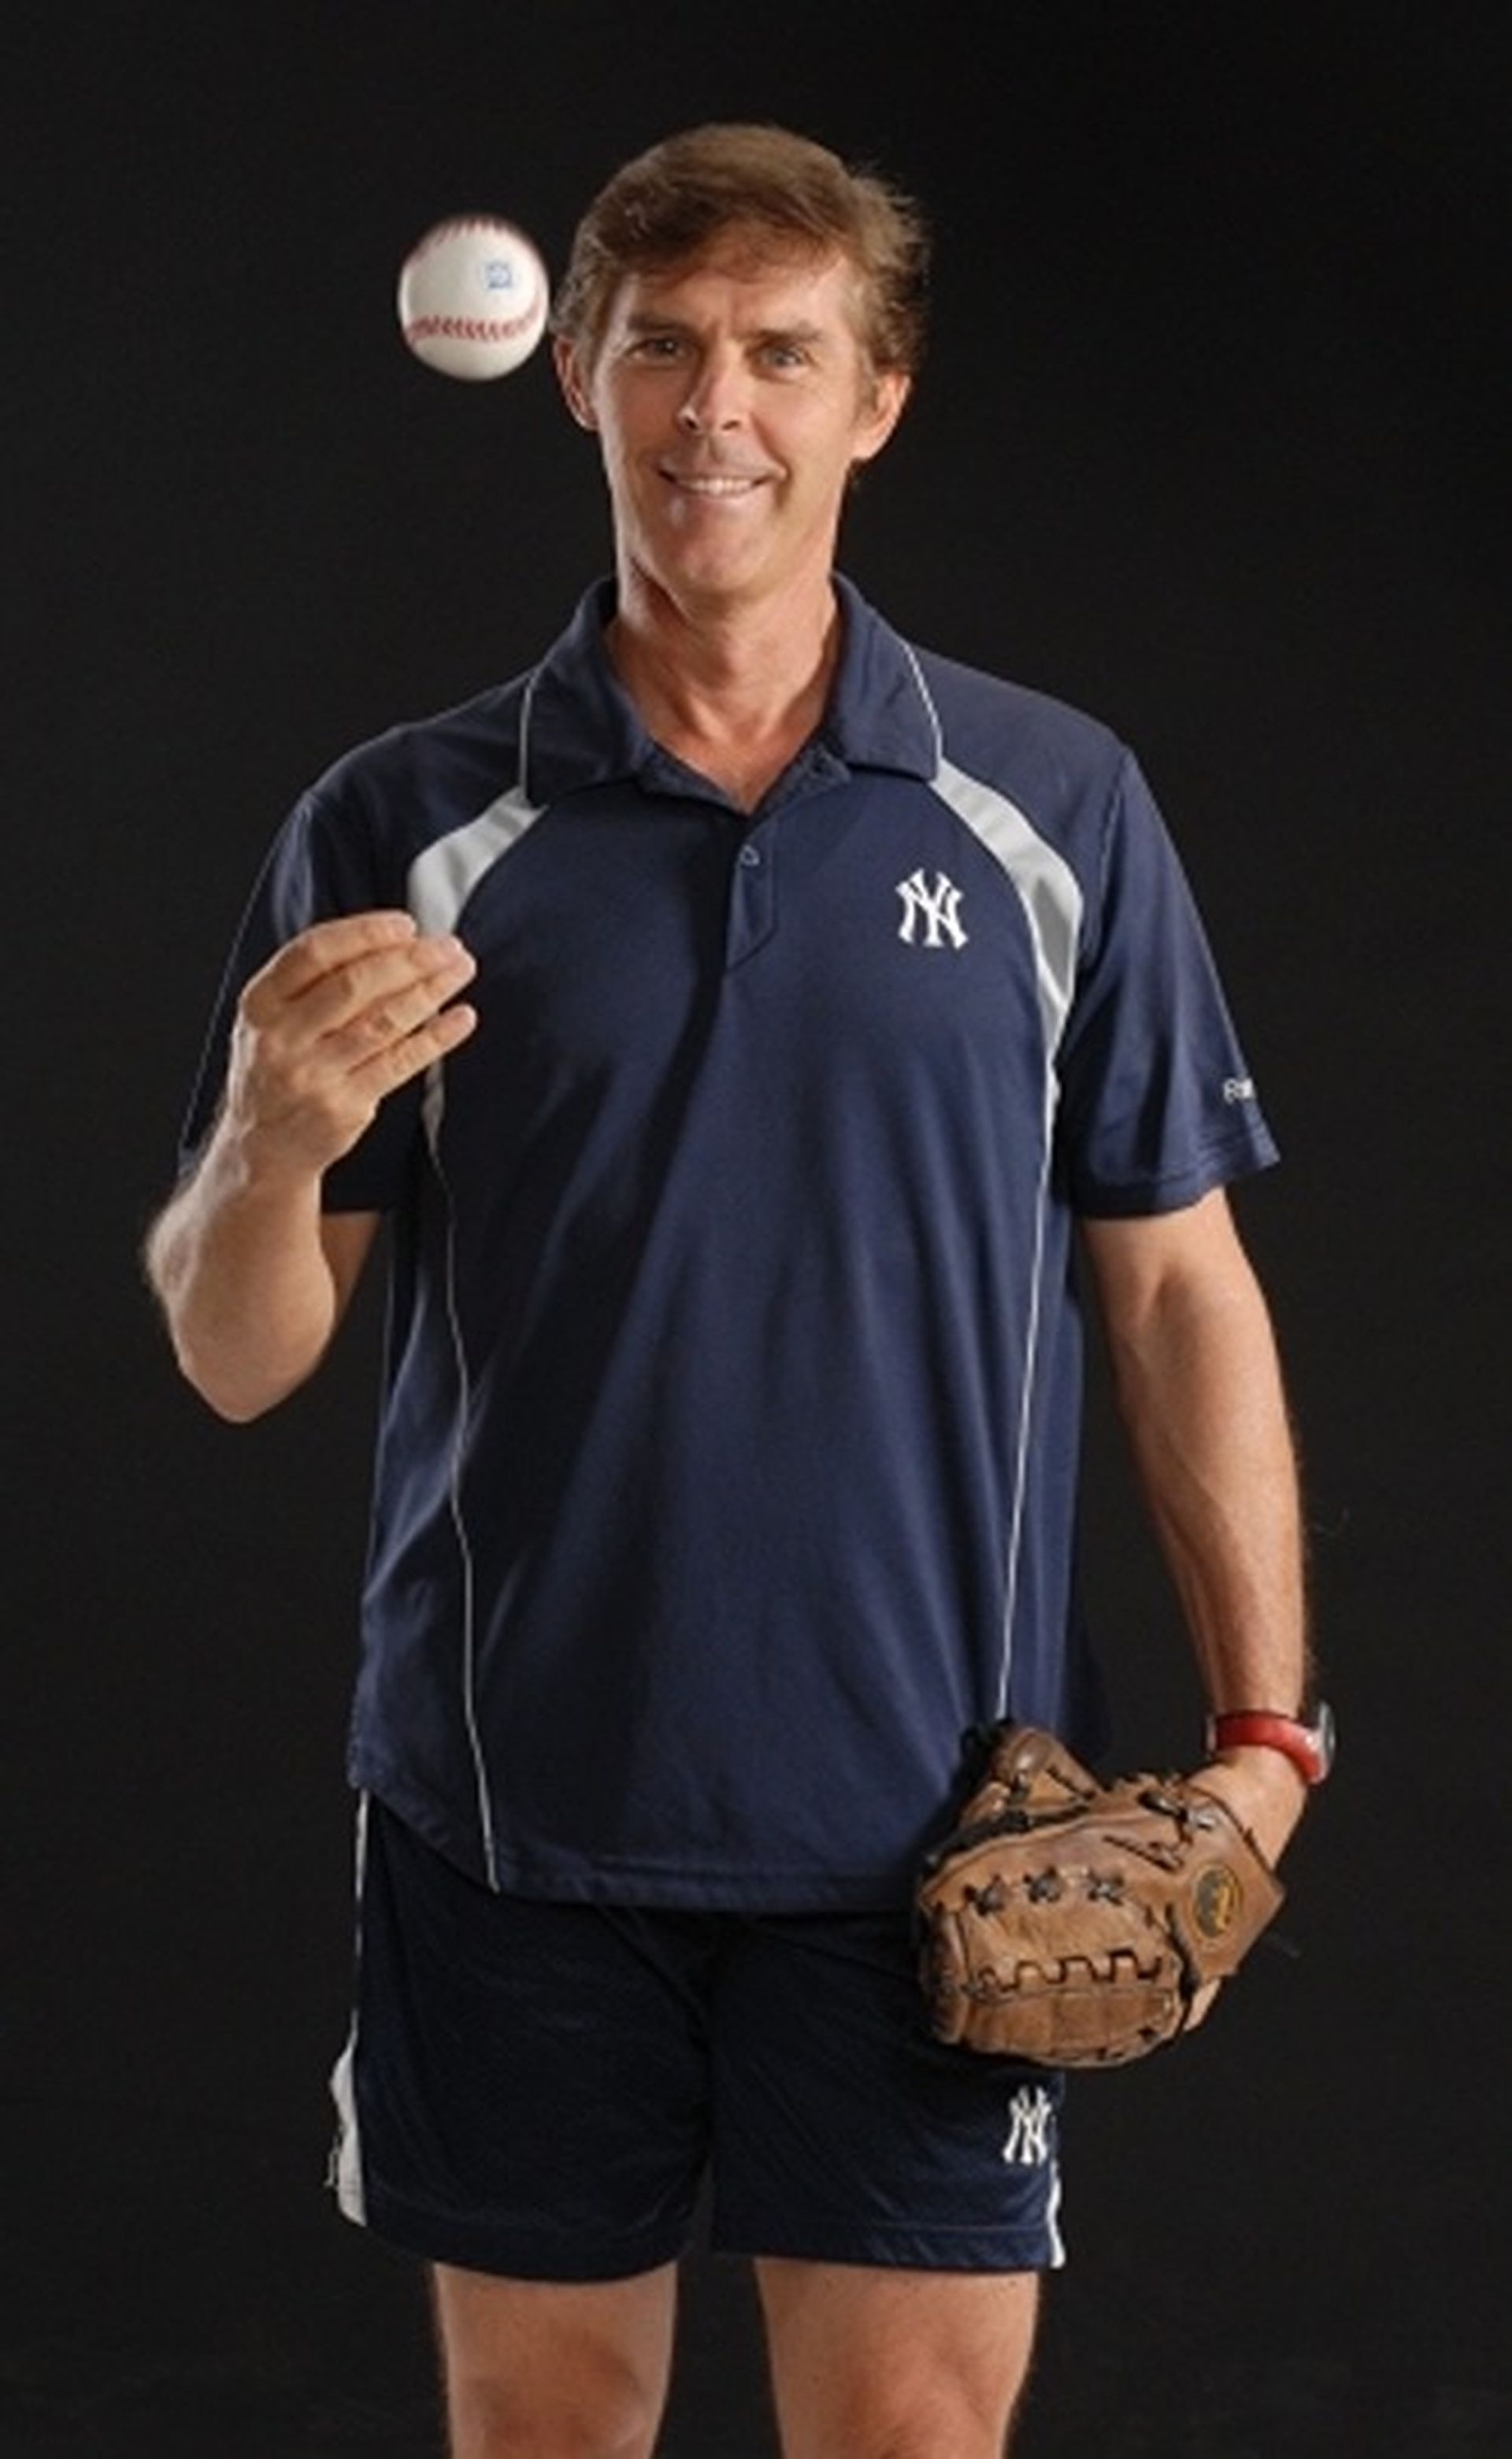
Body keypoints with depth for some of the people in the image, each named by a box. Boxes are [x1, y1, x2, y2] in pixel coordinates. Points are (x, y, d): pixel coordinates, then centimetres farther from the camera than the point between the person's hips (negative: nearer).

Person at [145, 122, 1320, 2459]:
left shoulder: (1057, 808, 1)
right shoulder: (399, 828, 0)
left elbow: (1178, 1291, 4)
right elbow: (236, 1361, 1)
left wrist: (1264, 1725, -3)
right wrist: (273, 1149, -21)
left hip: (935, 1824, 0)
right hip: (516, 1808, 1)